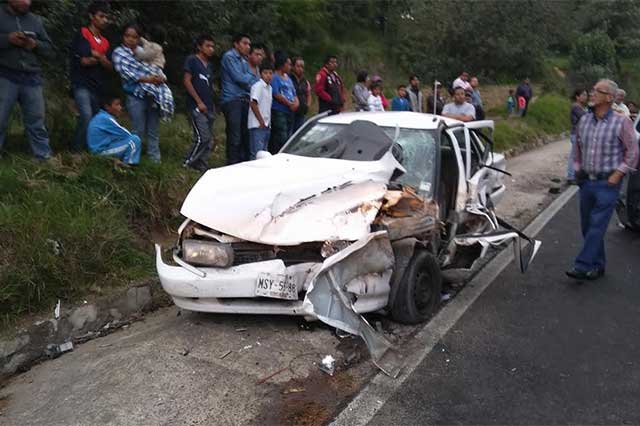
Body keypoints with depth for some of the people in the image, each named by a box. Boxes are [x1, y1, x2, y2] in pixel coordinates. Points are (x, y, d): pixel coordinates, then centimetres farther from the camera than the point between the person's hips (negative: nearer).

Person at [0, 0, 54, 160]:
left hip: (32, 78, 3)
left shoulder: (35, 20, 14)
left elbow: (50, 49, 14)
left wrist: (36, 45, -6)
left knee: (37, 122, 5)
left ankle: (45, 157, 9)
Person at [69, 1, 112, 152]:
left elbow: (110, 67, 9)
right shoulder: (81, 35, -2)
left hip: (97, 87, 7)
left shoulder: (105, 42, 17)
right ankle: (76, 150, -13)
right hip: (81, 84, -7)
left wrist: (96, 57, -8)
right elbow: (84, 61, -12)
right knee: (86, 116, -22)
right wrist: (101, 57, 2)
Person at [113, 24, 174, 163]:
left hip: (154, 95, 4)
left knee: (153, 132, 7)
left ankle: (155, 160, 13)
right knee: (139, 131, -5)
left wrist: (160, 78, -9)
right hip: (136, 95, -4)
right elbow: (125, 71, -9)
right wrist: (146, 79, -19)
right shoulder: (119, 52, 6)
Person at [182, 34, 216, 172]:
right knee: (202, 138, -15)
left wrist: (212, 104, 11)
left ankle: (201, 166, 14)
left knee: (209, 141, 5)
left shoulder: (210, 65, 19)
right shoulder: (192, 60, -1)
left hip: (209, 108, 7)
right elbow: (186, 81, -8)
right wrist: (199, 102, -13)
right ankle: (187, 164, -2)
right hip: (197, 106, -7)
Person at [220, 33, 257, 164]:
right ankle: (232, 165, -4)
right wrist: (253, 78, 3)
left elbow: (249, 79, 18)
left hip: (244, 99, 8)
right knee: (235, 137, -9)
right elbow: (238, 77, -11)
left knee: (245, 134, 7)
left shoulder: (244, 60, 22)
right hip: (232, 99, -8)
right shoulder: (229, 56, -3)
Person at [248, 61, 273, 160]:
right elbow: (253, 104, -16)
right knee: (257, 154, -10)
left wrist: (268, 122, 11)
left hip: (266, 126, 9)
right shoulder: (258, 86, -9)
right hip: (257, 125, -9)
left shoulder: (269, 88, 16)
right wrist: (261, 121, -14)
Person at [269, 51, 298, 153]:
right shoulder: (275, 77, -6)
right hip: (279, 111, -9)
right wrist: (290, 104, -10)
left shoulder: (288, 78, 21)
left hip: (290, 112, 9)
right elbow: (276, 95, -15)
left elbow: (294, 93, 23)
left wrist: (296, 102, 1)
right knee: (281, 138, -14)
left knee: (289, 137, 11)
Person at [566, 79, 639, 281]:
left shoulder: (621, 122, -9)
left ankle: (583, 266, -5)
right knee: (587, 226, 10)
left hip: (607, 183, -6)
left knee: (597, 226, -8)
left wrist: (617, 175, -11)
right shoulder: (584, 120, 6)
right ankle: (598, 265, 24)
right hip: (586, 181, 6)